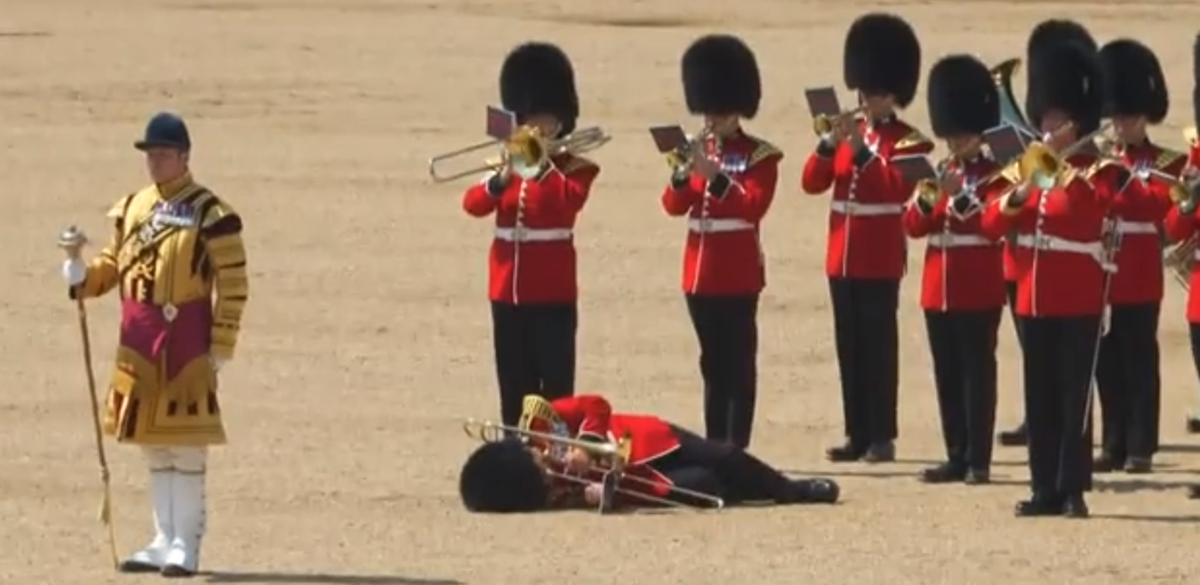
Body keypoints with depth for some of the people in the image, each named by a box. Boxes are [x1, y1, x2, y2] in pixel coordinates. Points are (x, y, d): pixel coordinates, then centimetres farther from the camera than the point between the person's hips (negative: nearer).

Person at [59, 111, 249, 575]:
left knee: (186, 445, -4)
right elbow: (113, 264, 18)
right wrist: (82, 276, -4)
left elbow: (233, 285, -8)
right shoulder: (132, 208, 11)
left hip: (186, 337, -7)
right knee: (153, 445, 12)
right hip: (139, 339, 7)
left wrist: (221, 347, -11)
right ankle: (165, 541, 20)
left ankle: (186, 545, 0)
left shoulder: (209, 215, -8)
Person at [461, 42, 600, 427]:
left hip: (552, 293, -5)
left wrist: (541, 165, -25)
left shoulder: (573, 168, -1)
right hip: (508, 291, 5)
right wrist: (500, 181, -19)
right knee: (514, 383, 9)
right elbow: (473, 204, -1)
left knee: (555, 382, -4)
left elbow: (570, 201, -22)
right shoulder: (511, 163, 12)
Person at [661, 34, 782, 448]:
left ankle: (736, 448, -5)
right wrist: (683, 175, -14)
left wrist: (714, 175, -25)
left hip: (738, 274, -6)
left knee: (738, 363, -5)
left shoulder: (759, 156, -4)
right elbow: (674, 206, 6)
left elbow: (754, 207, -16)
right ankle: (713, 446, 14)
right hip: (700, 271, 6)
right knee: (713, 363, 10)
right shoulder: (698, 150, 12)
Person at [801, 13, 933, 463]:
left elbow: (897, 188, -18)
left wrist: (863, 150, -23)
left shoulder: (908, 142, -4)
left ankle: (882, 437, -3)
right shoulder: (847, 135, 13)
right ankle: (857, 434, 12)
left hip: (880, 262, -6)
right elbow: (812, 183, 5)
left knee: (878, 347, -5)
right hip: (843, 259, 6)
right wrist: (830, 144, -11)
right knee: (849, 348, 8)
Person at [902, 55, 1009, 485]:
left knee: (977, 372, -4)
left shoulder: (994, 176, -3)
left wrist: (957, 196, -23)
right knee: (947, 375, 8)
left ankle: (978, 460, -3)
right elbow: (914, 227, 9)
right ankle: (956, 456, 13)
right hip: (939, 288, 6)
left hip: (978, 291, -6)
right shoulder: (940, 174, 14)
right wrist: (925, 201, -11)